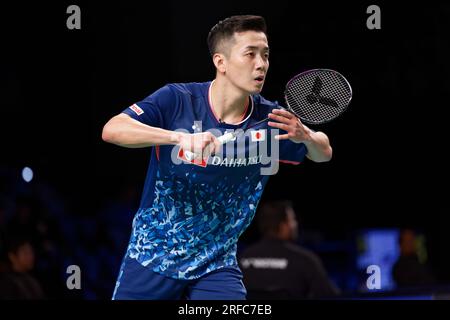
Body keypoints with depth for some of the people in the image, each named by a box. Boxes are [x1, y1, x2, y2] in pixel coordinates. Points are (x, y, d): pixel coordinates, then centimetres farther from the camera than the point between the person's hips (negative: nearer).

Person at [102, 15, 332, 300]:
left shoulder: (268, 119, -6)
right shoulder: (176, 100, -14)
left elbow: (323, 153, 7)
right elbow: (112, 129, -26)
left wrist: (306, 136, -19)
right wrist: (180, 137, -40)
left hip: (216, 266, 2)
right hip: (150, 255, -1)